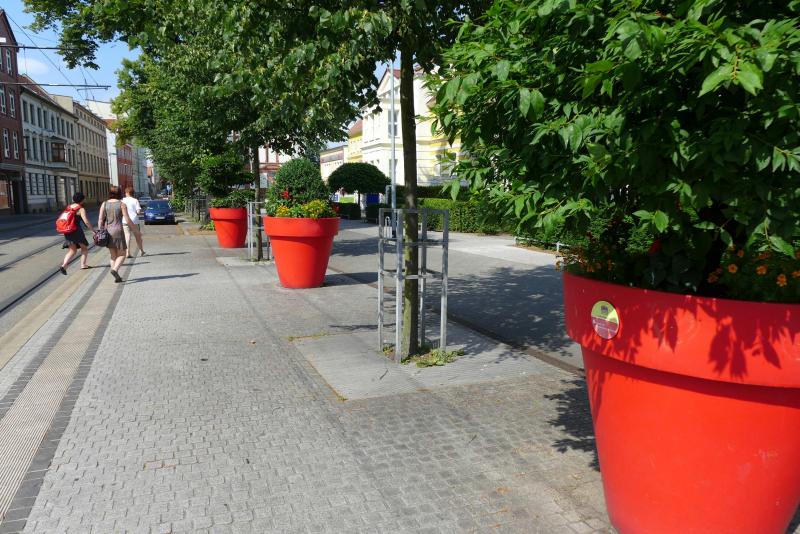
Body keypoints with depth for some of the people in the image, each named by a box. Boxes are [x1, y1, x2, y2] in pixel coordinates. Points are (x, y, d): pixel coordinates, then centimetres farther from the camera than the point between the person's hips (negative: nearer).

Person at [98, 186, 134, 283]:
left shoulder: (104, 204, 5)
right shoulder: (121, 204, -5)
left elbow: (100, 220, 0)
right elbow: (128, 220, -8)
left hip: (107, 231, 4)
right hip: (118, 231, -4)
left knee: (113, 256, 14)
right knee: (122, 255, 6)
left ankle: (117, 277, 12)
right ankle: (115, 270, -19)